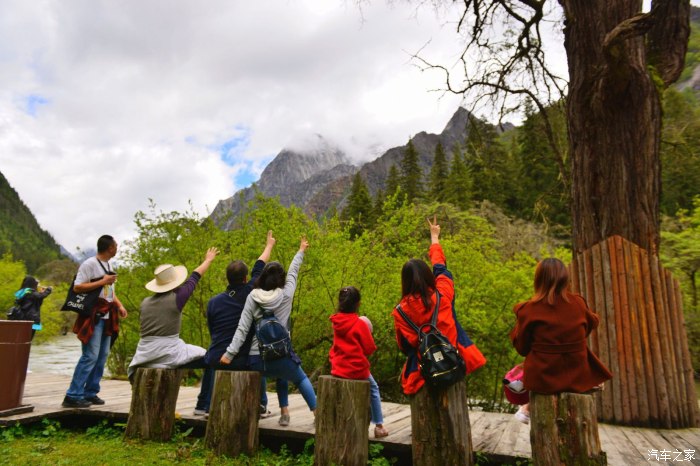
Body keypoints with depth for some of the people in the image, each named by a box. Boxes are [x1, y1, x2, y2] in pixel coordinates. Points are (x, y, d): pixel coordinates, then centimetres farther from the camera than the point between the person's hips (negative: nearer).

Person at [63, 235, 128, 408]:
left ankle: (90, 393, 17)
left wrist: (120, 306, 8)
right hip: (93, 317, -8)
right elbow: (77, 287, -15)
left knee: (102, 356, 9)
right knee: (90, 356, -10)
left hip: (107, 317, 8)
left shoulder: (109, 266, 14)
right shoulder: (89, 264, -10)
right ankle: (73, 396, -1)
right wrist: (102, 281, -18)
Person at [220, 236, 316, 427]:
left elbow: (242, 328, -5)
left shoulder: (253, 296, -1)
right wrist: (301, 251, 27)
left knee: (282, 375, 33)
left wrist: (230, 352, -4)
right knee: (301, 379, 26)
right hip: (281, 355, -2)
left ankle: (284, 412, 26)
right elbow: (293, 272, 13)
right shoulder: (286, 294, -4)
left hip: (257, 358, 2)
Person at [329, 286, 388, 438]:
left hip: (338, 368, 5)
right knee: (373, 390, 21)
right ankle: (378, 425, 21)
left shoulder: (336, 322, -2)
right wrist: (368, 334, 7)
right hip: (357, 369, -4)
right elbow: (370, 348, -9)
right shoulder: (360, 323, -16)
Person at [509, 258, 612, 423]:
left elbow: (522, 348, -2)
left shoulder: (528, 310, -14)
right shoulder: (578, 303, -4)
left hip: (542, 380, -2)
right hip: (577, 378, 2)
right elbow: (592, 323, 19)